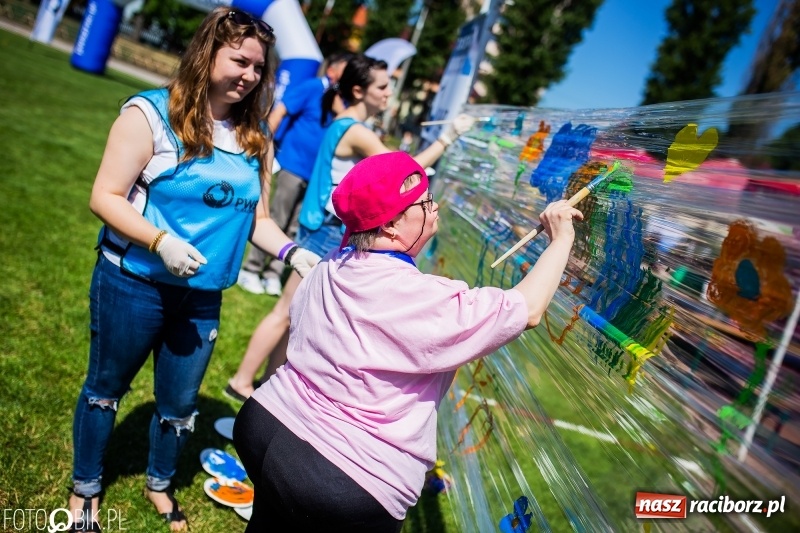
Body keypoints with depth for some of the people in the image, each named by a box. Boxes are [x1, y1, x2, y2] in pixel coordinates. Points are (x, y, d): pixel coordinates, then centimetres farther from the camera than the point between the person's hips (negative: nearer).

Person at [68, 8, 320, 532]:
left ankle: (160, 483, 46)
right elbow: (105, 197, -14)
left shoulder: (256, 138, 3)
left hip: (202, 295, 4)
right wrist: (161, 240, -28)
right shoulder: (151, 113, -13)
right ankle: (85, 489, 41)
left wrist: (293, 251, -11)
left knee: (181, 403, 18)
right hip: (132, 285, -4)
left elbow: (256, 218, 7)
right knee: (107, 386, 17)